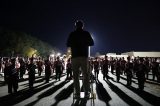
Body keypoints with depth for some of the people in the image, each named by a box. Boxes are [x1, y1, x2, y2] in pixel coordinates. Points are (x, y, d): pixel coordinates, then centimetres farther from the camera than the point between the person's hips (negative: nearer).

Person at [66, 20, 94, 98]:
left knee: (76, 75, 3)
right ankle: (86, 92, 4)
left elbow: (68, 45, 10)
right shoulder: (86, 33, 2)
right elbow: (92, 43, 9)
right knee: (86, 75, 7)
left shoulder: (72, 34, 3)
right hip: (84, 56, 0)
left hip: (74, 56, 0)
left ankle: (77, 93, 0)